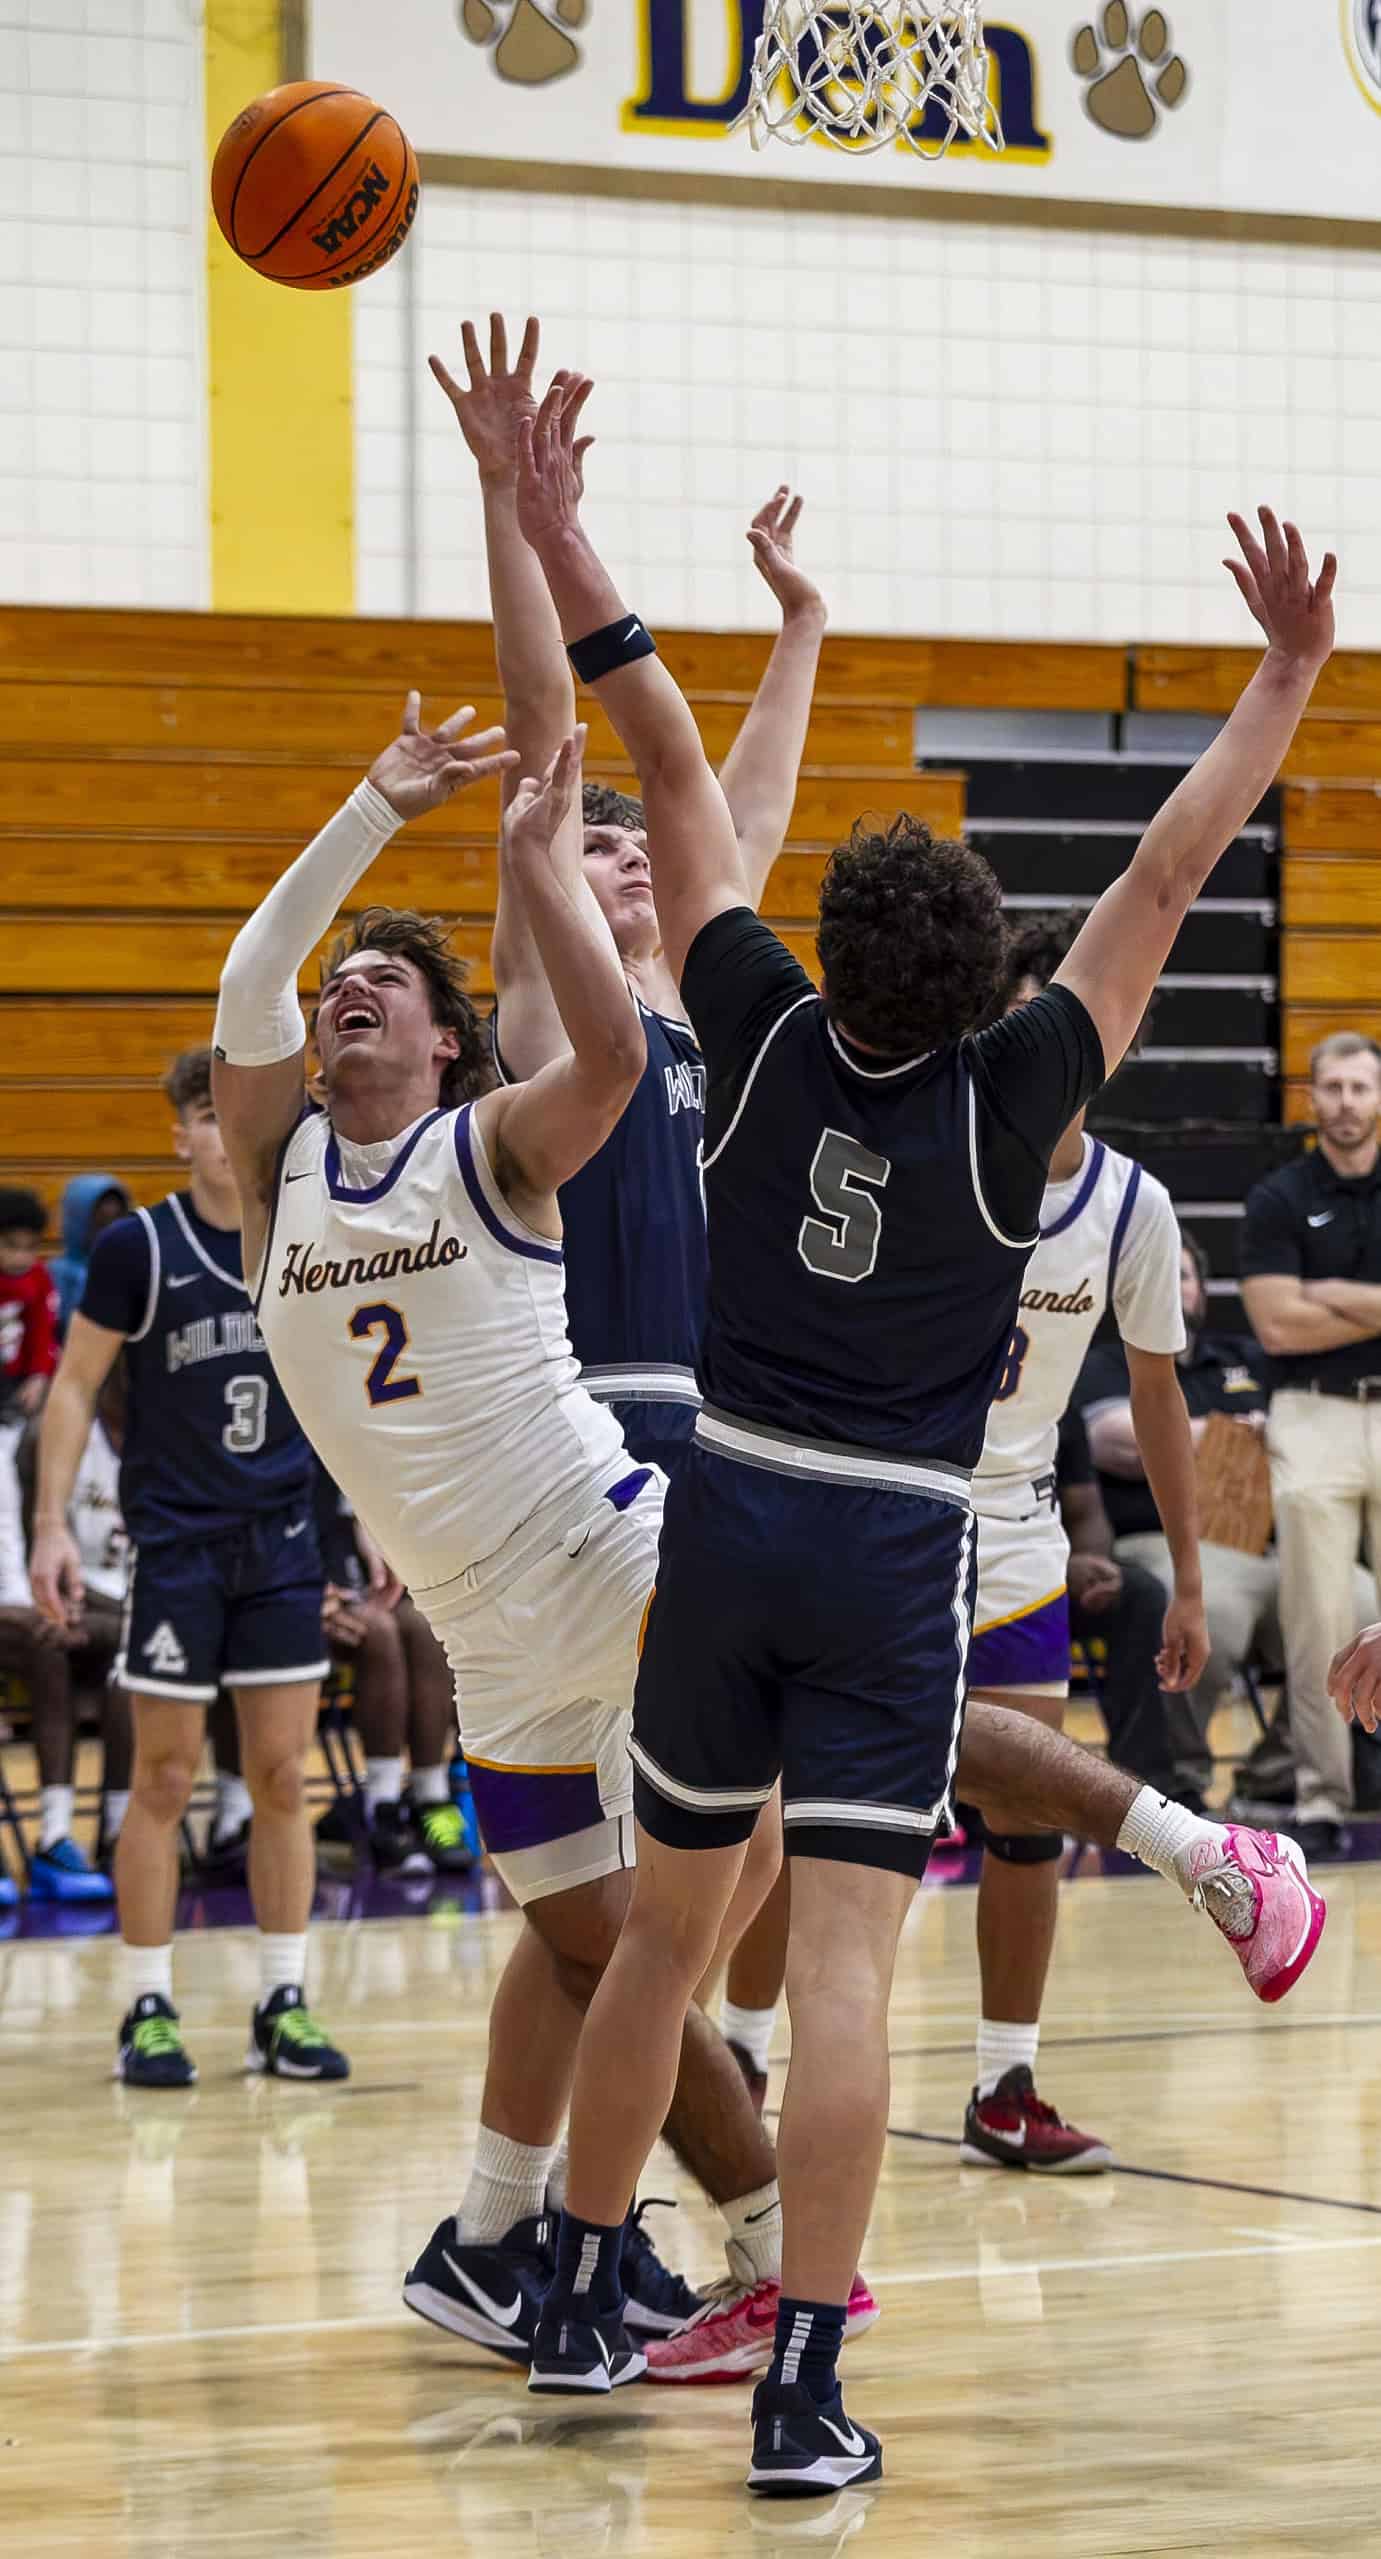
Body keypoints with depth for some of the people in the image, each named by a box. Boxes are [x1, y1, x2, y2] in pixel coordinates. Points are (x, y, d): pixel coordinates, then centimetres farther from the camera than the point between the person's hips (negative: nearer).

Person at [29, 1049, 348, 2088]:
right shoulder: (139, 1248, -6)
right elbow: (76, 1386, -1)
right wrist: (52, 1524, -8)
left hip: (282, 1543, 3)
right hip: (175, 1544, -3)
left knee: (283, 1779, 4)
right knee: (166, 1782, -1)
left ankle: (284, 2007, 12)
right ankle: (149, 2012, 7)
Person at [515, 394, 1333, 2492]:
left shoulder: (765, 1042, -6)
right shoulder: (1010, 1100, -11)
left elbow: (678, 769, -3)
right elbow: (1167, 875, -10)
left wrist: (559, 542, -1)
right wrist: (1291, 671, -7)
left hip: (726, 1521, 3)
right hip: (895, 1551, -3)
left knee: (666, 1929, 16)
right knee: (843, 1963, -8)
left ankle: (578, 2303, 27)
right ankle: (805, 2390, -13)